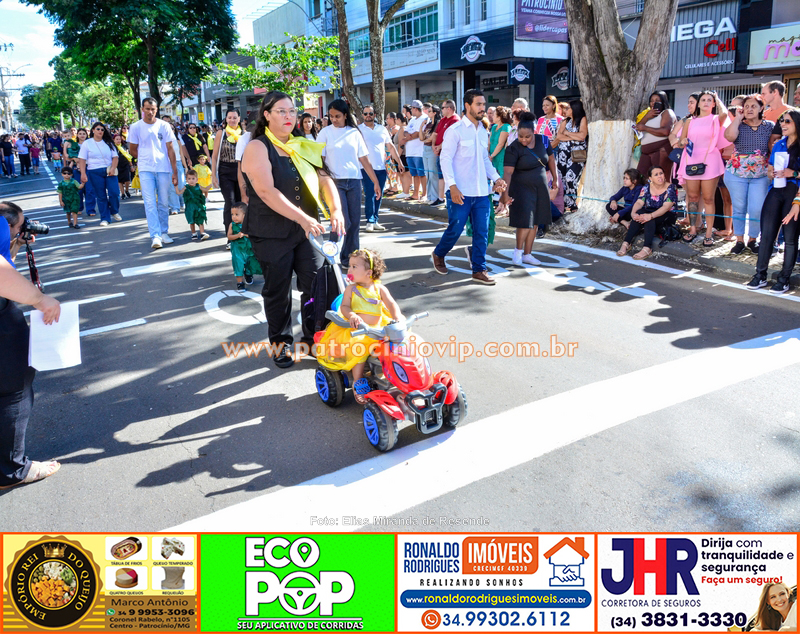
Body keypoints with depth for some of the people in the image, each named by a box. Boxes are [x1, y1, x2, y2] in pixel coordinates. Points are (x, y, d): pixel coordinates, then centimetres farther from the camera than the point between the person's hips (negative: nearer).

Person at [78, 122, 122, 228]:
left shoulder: (108, 143, 11)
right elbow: (82, 160, -1)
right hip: (94, 172, -1)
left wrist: (113, 168, -11)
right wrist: (83, 174, -11)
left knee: (114, 193, -8)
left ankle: (114, 212, 18)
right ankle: (104, 218, 9)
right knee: (101, 196, 1)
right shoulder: (87, 143, 4)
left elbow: (115, 157, 6)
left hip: (109, 171, 2)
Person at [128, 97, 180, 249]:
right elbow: (133, 151, 11)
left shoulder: (164, 126, 4)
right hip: (145, 170, -1)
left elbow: (170, 149, 4)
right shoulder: (136, 127, 2)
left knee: (164, 203, 7)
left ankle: (164, 233, 19)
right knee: (150, 203, -9)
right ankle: (155, 236, -12)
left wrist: (175, 171, 0)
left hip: (164, 169, 1)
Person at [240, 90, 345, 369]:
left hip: (306, 230, 5)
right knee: (278, 290, 6)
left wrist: (336, 209, -17)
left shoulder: (302, 147, 11)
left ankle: (314, 338, 19)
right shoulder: (257, 148, -8)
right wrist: (303, 218, -31)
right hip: (271, 233, -5)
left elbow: (324, 178, 2)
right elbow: (267, 192, -22)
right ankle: (281, 342, 23)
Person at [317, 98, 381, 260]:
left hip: (354, 181, 3)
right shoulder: (325, 133, 1)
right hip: (335, 181, -3)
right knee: (343, 221, -8)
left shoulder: (354, 132, 7)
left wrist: (376, 181, 6)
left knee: (355, 221, 4)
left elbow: (364, 159, 8)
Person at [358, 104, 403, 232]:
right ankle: (370, 222, -2)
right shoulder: (358, 130, 2)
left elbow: (391, 147, 16)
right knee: (369, 195, -8)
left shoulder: (382, 129, 13)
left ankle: (375, 221, 15)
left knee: (378, 196, 6)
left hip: (381, 168, 4)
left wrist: (399, 162, 13)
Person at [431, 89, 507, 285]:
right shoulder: (455, 130, -6)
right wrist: (452, 186, -20)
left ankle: (479, 270, 13)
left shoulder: (483, 132, 14)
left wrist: (496, 178, 7)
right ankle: (438, 255, 29)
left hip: (481, 192, 6)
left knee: (482, 232, 4)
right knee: (455, 230, 2)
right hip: (461, 193, -6)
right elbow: (445, 159, -11)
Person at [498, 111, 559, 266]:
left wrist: (555, 179, 15)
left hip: (541, 188, 5)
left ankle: (527, 255, 18)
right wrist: (505, 193, -33)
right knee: (525, 221, -12)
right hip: (522, 189, -5)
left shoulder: (542, 141, -1)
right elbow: (507, 172, -23)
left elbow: (550, 159, 12)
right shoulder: (513, 148, -15)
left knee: (535, 222, 8)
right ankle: (518, 250, 10)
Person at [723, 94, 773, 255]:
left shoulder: (769, 126, 3)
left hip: (761, 176, 0)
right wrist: (738, 118, -14)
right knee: (739, 209, 7)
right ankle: (739, 241, 17)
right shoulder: (738, 125, 0)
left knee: (757, 210, -4)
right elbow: (730, 136, -23)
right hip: (736, 173, 0)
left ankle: (752, 240, 14)